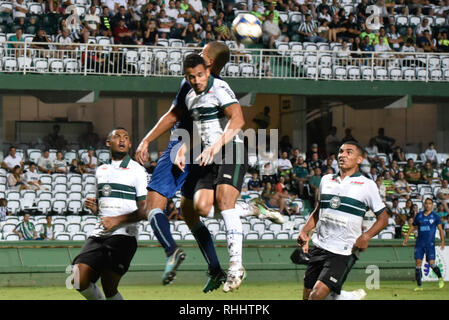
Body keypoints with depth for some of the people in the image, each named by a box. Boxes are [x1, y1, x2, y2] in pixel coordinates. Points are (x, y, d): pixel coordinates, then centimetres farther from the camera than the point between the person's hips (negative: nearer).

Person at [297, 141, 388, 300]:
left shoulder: (367, 185, -3)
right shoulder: (326, 180, 11)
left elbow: (383, 217, 1)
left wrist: (366, 236, -15)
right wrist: (305, 231, 9)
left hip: (344, 251, -6)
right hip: (320, 246, 6)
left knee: (317, 294, -21)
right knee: (307, 295, 7)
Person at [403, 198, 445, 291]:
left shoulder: (435, 216, 2)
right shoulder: (419, 215, 9)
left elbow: (440, 229, 0)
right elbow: (412, 227, 18)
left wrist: (442, 241, -12)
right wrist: (406, 238, 14)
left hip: (430, 243, -3)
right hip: (419, 243, 3)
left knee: (431, 263, -9)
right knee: (418, 263, -3)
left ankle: (440, 278, 19)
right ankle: (419, 285, 4)